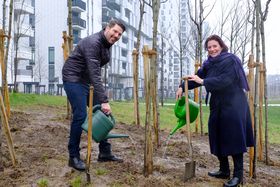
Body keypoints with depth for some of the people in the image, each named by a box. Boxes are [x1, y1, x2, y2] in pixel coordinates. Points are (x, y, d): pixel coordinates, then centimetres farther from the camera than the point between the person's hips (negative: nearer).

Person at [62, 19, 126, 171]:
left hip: (88, 80, 9)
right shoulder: (93, 43, -25)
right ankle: (73, 157, -1)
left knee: (102, 113, 4)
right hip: (73, 78, -9)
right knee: (80, 115, -14)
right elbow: (94, 74, -33)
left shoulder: (107, 44, 4)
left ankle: (105, 153, 12)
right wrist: (104, 100, -37)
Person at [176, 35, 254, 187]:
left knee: (234, 138, -7)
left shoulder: (230, 60, -12)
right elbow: (198, 76, 9)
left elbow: (225, 80, -24)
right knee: (218, 138, 10)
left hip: (233, 105, -8)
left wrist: (203, 81, -26)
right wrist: (182, 87, -4)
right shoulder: (209, 64, 10)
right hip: (217, 105, 8)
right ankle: (224, 171, 24)